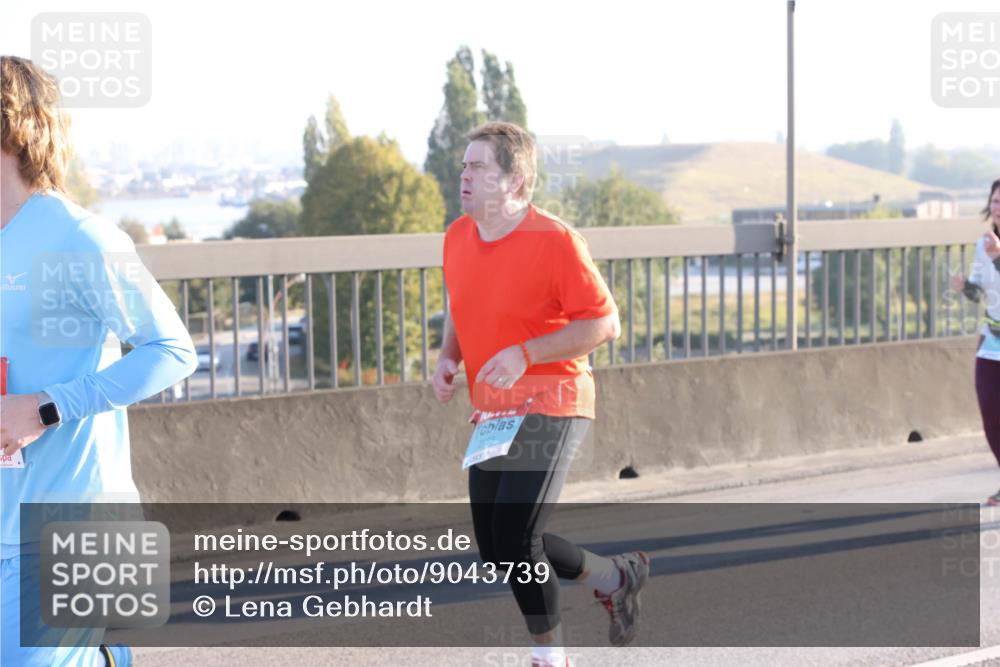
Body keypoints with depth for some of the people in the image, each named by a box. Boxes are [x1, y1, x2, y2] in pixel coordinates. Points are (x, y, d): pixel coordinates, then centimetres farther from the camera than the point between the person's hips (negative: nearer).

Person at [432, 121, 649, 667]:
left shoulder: (555, 241, -16)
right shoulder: (457, 238, 6)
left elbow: (604, 323, -14)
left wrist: (525, 354, -23)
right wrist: (447, 358, 3)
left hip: (549, 407, -8)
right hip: (491, 412, 8)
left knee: (515, 540, -16)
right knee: (495, 551, 8)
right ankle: (616, 577, 29)